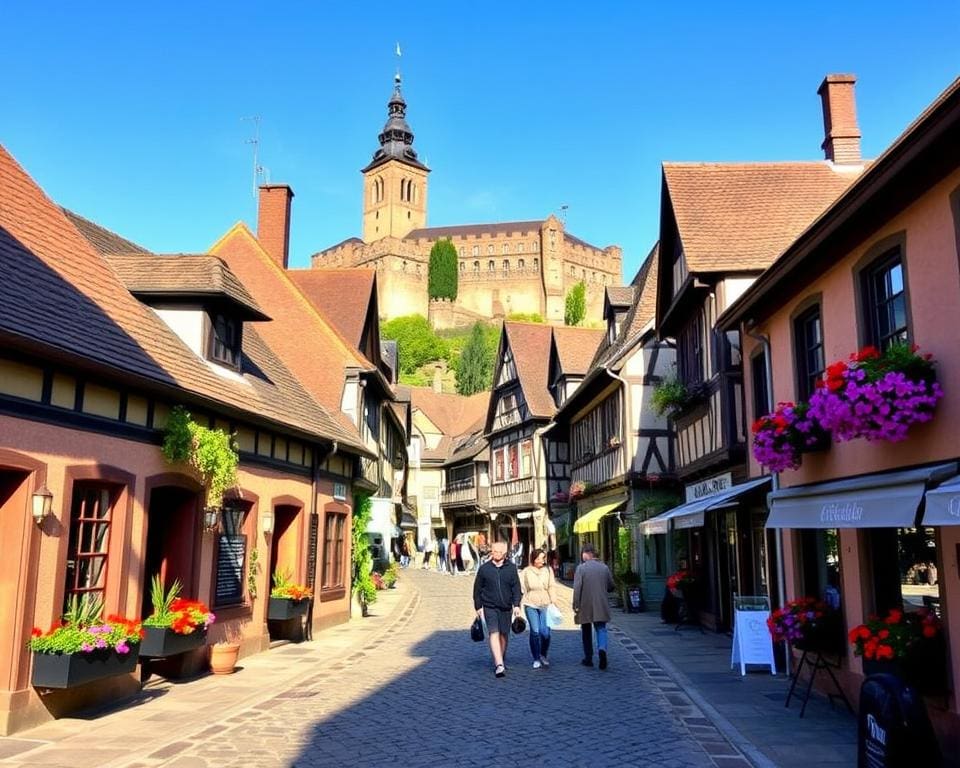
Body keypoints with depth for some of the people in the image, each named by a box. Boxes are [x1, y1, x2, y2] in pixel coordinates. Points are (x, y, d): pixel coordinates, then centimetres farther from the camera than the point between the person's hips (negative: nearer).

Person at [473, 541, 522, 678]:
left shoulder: (511, 568, 1)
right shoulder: (484, 568, -1)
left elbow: (516, 588, 2)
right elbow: (477, 589, 5)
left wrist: (516, 605, -7)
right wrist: (478, 607, 4)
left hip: (506, 607, 2)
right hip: (489, 607, -2)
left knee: (504, 635, 10)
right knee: (494, 633, -14)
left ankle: (500, 662, 28)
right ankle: (499, 665, -20)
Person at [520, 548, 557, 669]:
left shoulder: (548, 570, 6)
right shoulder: (526, 572, 2)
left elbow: (552, 587, 4)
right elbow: (522, 589, 4)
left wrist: (554, 602, -6)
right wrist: (520, 606, 1)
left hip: (545, 605, 1)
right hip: (531, 605, -1)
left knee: (545, 632, -8)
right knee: (535, 632, -8)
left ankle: (543, 655, 19)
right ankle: (536, 659, 9)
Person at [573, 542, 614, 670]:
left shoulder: (581, 568, -9)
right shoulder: (604, 567, 2)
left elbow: (577, 588, -14)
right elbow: (611, 587, 9)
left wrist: (576, 605, -10)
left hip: (585, 606, -2)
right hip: (601, 606, 2)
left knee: (586, 632, 12)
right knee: (601, 629, 5)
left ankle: (588, 658, 17)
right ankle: (602, 649, -22)